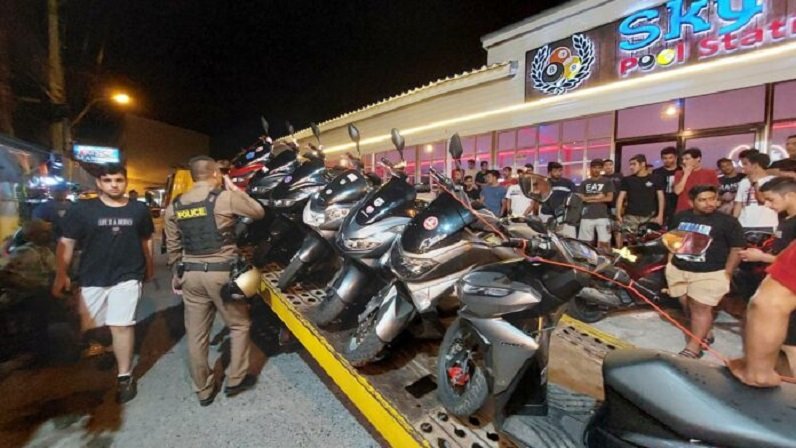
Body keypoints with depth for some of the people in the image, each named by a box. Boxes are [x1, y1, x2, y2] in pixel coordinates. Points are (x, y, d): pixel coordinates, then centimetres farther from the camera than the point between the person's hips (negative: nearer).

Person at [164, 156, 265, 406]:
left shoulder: (174, 207, 6)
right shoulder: (225, 197, -12)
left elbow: (173, 247, 11)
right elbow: (258, 212, 0)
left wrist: (177, 274, 23)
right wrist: (235, 189, 8)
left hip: (191, 274, 5)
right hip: (222, 272, -5)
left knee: (196, 334, 13)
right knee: (239, 325, 14)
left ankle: (203, 390, 26)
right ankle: (235, 380, 21)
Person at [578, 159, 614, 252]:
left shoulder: (607, 181, 7)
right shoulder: (584, 183, 13)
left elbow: (609, 198, -4)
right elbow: (580, 198, 3)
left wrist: (590, 199, -6)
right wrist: (597, 197, -6)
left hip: (602, 216, -2)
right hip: (587, 216, 2)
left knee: (604, 242, -4)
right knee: (584, 242, 3)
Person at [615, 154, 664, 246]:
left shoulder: (654, 179, 6)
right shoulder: (627, 180, 8)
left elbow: (661, 197, 7)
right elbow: (621, 198, 5)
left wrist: (660, 215, -2)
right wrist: (618, 215, -5)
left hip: (649, 217, 0)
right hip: (630, 216, 0)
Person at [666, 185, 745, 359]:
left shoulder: (727, 221, -6)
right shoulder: (680, 217, 6)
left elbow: (737, 249, -4)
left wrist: (726, 274, -8)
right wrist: (671, 261, 13)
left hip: (710, 274, -5)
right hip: (678, 269, 5)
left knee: (701, 307, -4)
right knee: (687, 305, 12)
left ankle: (693, 347, 1)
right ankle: (704, 334, 32)